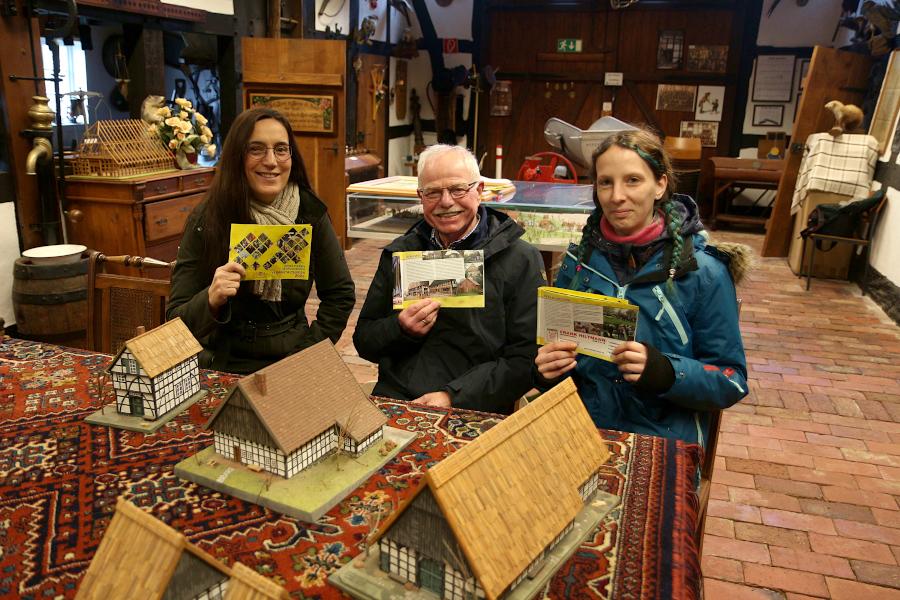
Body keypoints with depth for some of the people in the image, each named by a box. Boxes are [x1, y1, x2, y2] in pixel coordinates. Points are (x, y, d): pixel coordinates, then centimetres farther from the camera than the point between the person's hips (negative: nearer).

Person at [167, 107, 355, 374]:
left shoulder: (310, 212, -1)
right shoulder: (206, 219, -6)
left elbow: (340, 294, 10)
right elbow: (177, 319, -4)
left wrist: (313, 350, 0)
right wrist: (211, 300, -24)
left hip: (294, 362, 2)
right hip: (225, 365, -1)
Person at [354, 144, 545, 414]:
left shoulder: (521, 260, 1)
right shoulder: (398, 253, 14)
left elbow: (526, 359, -5)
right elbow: (363, 341, 16)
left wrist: (453, 396, -15)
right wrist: (401, 329, -6)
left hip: (475, 412, -2)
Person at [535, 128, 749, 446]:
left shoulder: (703, 272, -5)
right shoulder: (579, 260, 5)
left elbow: (732, 381, -2)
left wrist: (667, 373, -20)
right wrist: (547, 367, -7)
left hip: (664, 440, -1)